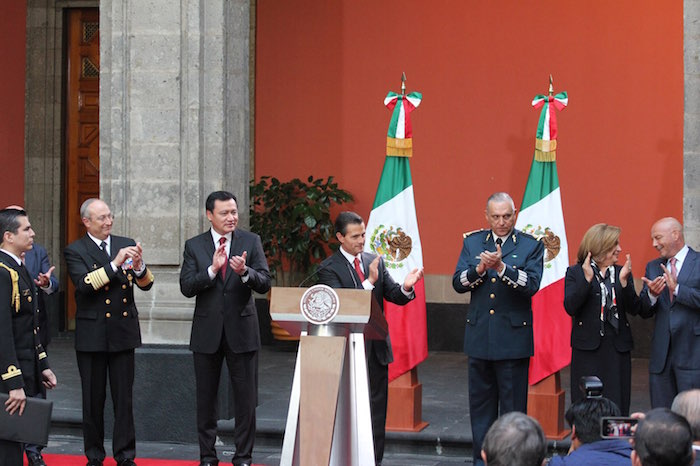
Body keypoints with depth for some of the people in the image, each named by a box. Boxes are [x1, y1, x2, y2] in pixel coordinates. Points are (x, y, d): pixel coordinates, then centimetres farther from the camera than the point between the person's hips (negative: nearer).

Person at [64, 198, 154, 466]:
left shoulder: (126, 244, 7)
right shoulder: (75, 251, -2)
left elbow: (146, 284, 1)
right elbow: (84, 284, -18)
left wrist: (138, 266, -20)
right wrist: (114, 264, -26)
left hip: (123, 332, 2)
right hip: (92, 335, -2)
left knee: (124, 396, 4)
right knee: (93, 397, 7)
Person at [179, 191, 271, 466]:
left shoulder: (251, 242, 1)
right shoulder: (194, 246, 2)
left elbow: (264, 283, -8)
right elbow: (186, 287, -8)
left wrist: (244, 272, -28)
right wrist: (212, 269, -22)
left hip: (241, 330, -1)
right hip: (207, 332, 1)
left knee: (246, 398, 1)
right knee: (206, 398, 9)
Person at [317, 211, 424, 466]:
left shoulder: (376, 261, 8)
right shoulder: (329, 268, -8)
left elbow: (394, 295, 2)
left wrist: (405, 287, -20)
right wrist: (369, 282, -29)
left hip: (377, 346, 5)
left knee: (377, 409, 8)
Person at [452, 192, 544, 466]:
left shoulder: (531, 246, -2)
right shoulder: (472, 242, 8)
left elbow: (531, 285, -16)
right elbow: (458, 283, 1)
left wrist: (501, 267, -28)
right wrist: (479, 269, -17)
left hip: (513, 338, -4)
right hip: (479, 337, 4)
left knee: (513, 406, 1)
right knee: (480, 405, 11)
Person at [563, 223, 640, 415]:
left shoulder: (622, 273, 12)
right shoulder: (575, 273, 3)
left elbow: (634, 309, 2)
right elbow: (570, 307, -10)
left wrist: (624, 281, -11)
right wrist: (587, 279, -17)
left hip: (617, 348, 3)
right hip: (588, 348, -3)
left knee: (617, 405, -1)